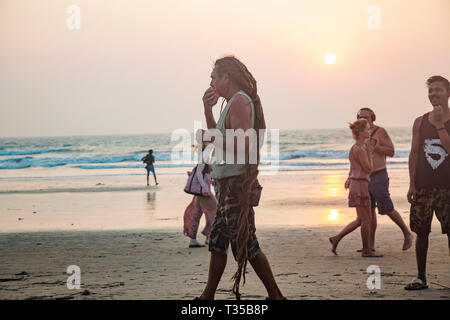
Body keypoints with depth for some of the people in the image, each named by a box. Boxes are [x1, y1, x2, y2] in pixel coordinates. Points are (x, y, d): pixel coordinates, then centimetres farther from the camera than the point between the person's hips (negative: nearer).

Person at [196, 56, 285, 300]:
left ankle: (275, 295, -3)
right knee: (217, 241, 12)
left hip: (237, 181, -11)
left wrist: (211, 139, -12)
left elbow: (242, 145, -23)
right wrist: (207, 109, 20)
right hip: (229, 183, 11)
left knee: (244, 244, -9)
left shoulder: (240, 101, -12)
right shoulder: (234, 102, 20)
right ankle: (208, 296, 17)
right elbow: (219, 137, 30)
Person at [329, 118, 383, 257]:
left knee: (361, 220, 14)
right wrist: (370, 153, -7)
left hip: (356, 183, 10)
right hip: (360, 184, -10)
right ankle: (367, 250, 8)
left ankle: (336, 238, 15)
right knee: (366, 219, 0)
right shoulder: (360, 149, -16)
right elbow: (368, 169, -14)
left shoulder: (356, 147, 14)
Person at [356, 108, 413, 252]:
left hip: (379, 176, -6)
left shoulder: (380, 132, -6)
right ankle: (370, 245, 6)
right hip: (365, 178, 6)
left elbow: (391, 152, -12)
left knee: (387, 209, -4)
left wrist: (373, 145, -20)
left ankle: (407, 234, 14)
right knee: (369, 210, 4)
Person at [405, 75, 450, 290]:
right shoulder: (420, 122, 9)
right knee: (421, 232, 5)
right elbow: (414, 155, 9)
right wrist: (412, 184, 3)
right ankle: (421, 278, 15)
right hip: (422, 186, 3)